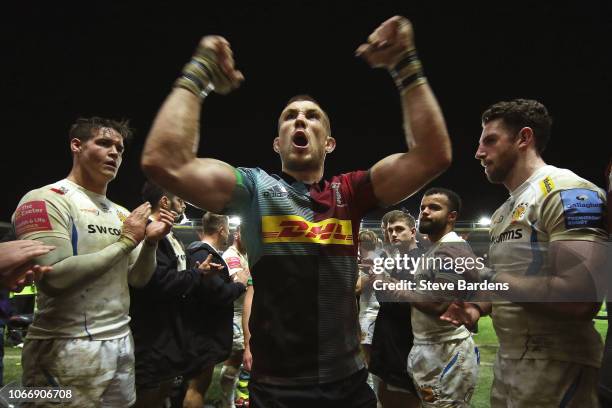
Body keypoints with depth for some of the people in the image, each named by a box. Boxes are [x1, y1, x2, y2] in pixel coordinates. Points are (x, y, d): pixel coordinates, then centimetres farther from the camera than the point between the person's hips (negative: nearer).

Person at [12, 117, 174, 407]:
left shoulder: (121, 213, 11)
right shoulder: (45, 200, -11)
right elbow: (54, 277, -23)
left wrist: (150, 242, -6)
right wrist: (125, 241, -17)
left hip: (121, 340, 7)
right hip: (68, 346, -7)